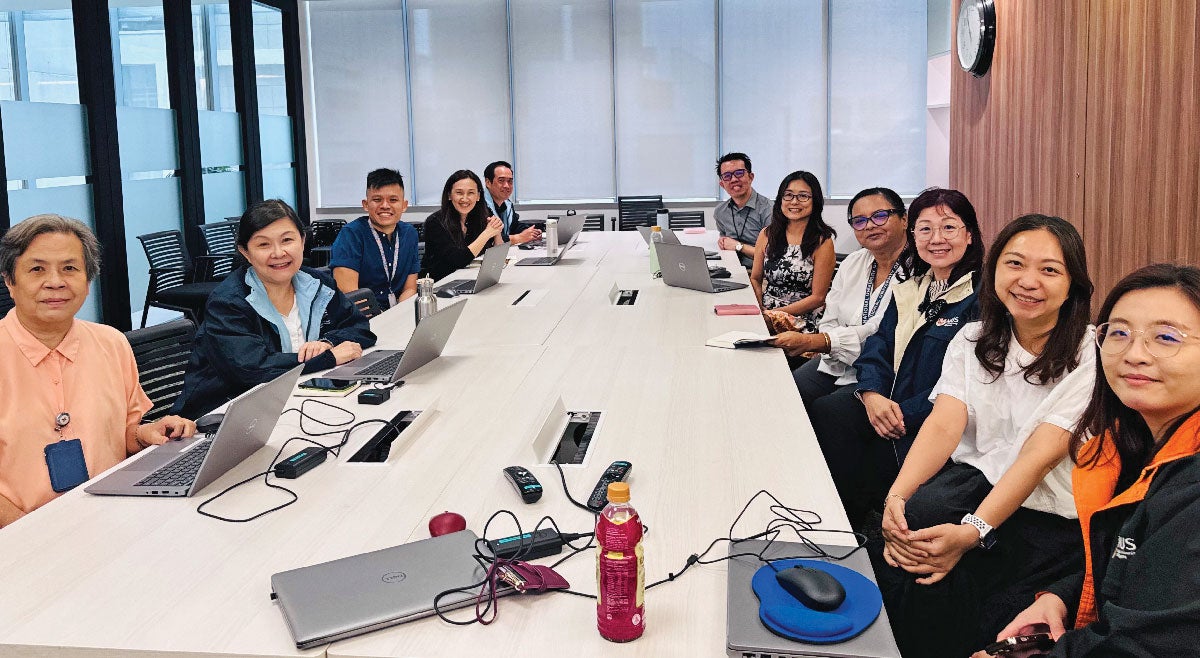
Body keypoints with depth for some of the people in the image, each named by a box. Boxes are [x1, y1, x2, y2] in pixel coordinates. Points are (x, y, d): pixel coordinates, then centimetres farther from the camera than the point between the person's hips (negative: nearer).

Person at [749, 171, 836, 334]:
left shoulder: (822, 242, -4)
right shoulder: (767, 235, 9)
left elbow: (818, 297, -5)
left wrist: (773, 314, -12)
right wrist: (760, 311, -5)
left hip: (804, 321, -5)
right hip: (765, 317, 5)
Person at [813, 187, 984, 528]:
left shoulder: (982, 297, -9)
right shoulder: (908, 290, 16)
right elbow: (878, 347, 10)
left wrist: (904, 414, -19)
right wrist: (871, 394, -11)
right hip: (884, 402, 7)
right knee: (823, 413, -18)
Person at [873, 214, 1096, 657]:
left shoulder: (1090, 356, -10)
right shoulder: (973, 340, 5)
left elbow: (1039, 456, -20)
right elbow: (943, 425, -9)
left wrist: (972, 531, -33)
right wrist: (897, 495, -28)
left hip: (1045, 513, -4)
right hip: (976, 477, 4)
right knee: (910, 518, -28)